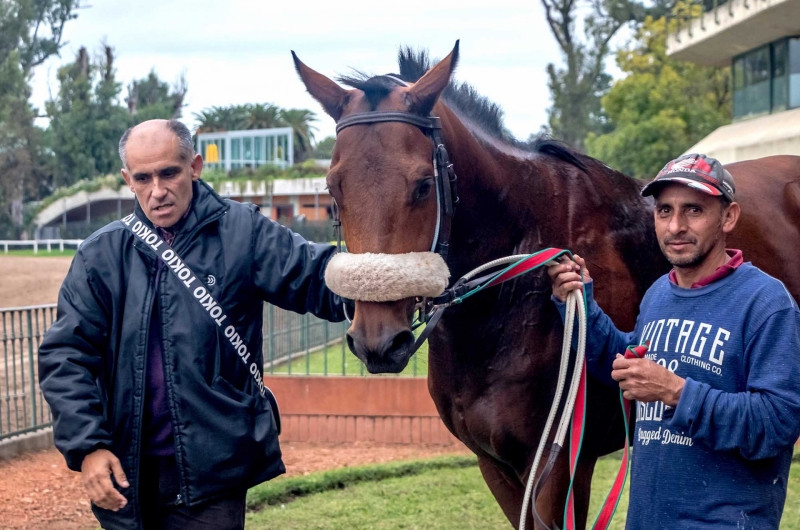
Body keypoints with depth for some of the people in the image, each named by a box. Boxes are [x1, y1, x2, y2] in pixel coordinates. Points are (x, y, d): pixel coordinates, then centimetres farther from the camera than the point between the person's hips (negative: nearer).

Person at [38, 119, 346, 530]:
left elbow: (316, 277, -12)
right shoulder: (101, 254, 2)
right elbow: (66, 355, 0)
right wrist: (87, 446, -11)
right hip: (124, 471, 3)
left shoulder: (241, 234, -3)